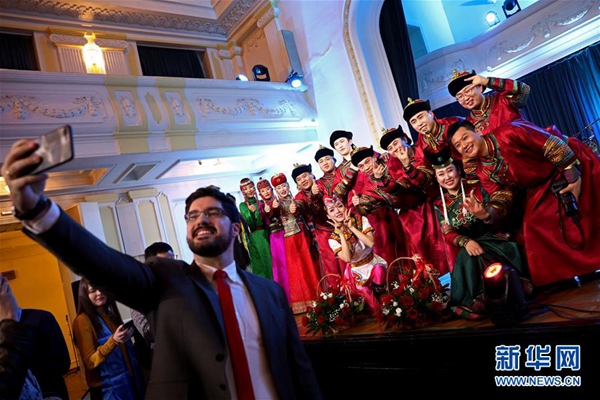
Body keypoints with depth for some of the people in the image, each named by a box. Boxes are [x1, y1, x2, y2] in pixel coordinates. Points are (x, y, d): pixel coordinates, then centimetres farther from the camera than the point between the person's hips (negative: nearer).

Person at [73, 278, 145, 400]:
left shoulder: (111, 314, 8)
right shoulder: (83, 320, -11)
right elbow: (90, 361, -17)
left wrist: (128, 334, 1)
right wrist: (113, 340, -29)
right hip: (109, 387, -6)